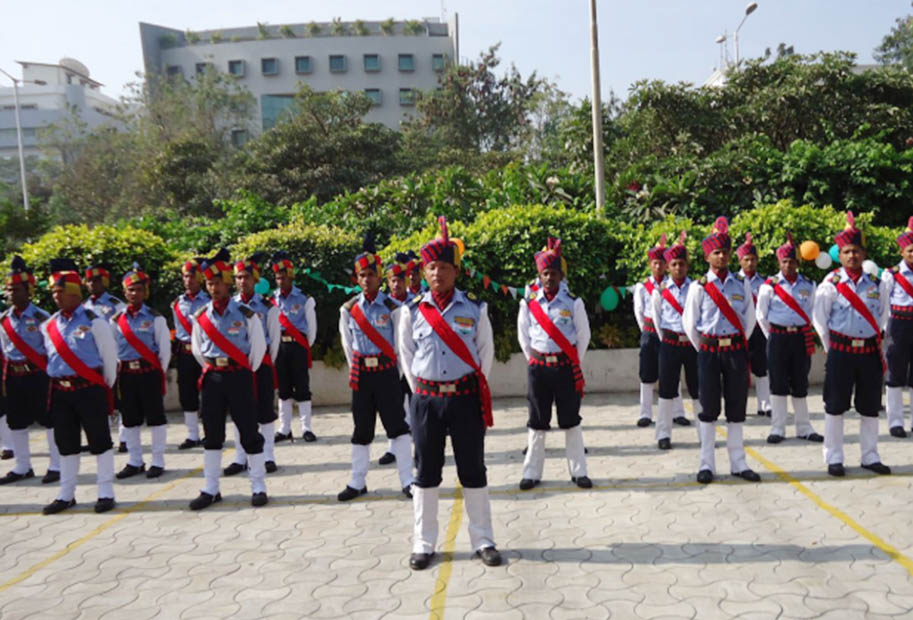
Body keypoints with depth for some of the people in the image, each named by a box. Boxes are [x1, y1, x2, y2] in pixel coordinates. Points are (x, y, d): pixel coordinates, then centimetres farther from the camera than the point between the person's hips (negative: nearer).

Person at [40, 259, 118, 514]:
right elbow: (50, 356, 19)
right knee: (66, 444, 13)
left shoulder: (94, 322, -7)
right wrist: (58, 383, 16)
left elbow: (110, 357, -3)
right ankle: (66, 495, 24)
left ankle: (106, 493, 10)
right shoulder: (48, 325, 8)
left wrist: (105, 388, 3)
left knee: (99, 442, 1)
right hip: (59, 391, 5)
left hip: (89, 389, -5)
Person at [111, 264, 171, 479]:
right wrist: (118, 370, 5)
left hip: (149, 372, -4)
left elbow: (165, 349, -2)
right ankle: (135, 461, 23)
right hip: (126, 374, 4)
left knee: (155, 418, 1)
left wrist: (159, 373, -1)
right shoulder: (117, 320, 7)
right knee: (129, 420, 10)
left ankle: (158, 462, 11)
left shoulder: (155, 318, -2)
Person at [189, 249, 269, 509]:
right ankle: (211, 490, 19)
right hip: (211, 378, 3)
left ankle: (259, 488, 9)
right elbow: (197, 349, 17)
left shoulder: (246, 314, -4)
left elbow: (259, 346, 1)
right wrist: (212, 371, 14)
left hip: (240, 377, -3)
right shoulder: (200, 317, 5)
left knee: (250, 433, 0)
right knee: (212, 436, 9)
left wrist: (245, 373, 6)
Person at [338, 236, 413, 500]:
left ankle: (407, 481, 6)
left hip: (387, 372, -3)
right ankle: (357, 483, 20)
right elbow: (347, 343, 12)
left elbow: (400, 342, 0)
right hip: (361, 375, 3)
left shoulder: (392, 307, -5)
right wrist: (357, 370, 12)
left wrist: (392, 371, 3)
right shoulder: (348, 308, 3)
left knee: (397, 425, -1)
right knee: (361, 428, 10)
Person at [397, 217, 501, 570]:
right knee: (426, 474, 9)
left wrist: (473, 389, 5)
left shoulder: (474, 310, -1)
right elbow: (406, 355, 9)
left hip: (466, 398, -1)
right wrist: (423, 393, 7)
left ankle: (483, 541, 21)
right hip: (426, 400, 1)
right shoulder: (413, 312, 1)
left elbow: (486, 352, 7)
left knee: (473, 471, 7)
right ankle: (424, 544, 21)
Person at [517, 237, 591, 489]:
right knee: (537, 422, 7)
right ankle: (532, 473, 17)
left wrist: (573, 364, 3)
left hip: (566, 368, -1)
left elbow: (584, 335, 4)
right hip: (537, 368, 1)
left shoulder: (573, 303, -1)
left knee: (571, 421, 6)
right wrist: (533, 360, 6)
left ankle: (578, 471, 18)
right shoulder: (528, 303, 2)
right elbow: (523, 335, 10)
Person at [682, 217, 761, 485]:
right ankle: (707, 465, 11)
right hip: (709, 350, -2)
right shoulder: (699, 287, -3)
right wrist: (703, 349, 7)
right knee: (709, 409, 3)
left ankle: (738, 463, 18)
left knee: (736, 408, 8)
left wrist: (739, 344, 10)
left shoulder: (742, 284, 4)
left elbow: (750, 318, 12)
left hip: (736, 350, 2)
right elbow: (689, 322, 2)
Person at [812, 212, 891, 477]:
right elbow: (819, 318, -2)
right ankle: (834, 459, 13)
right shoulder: (831, 284, -6)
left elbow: (882, 314, 17)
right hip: (841, 352, -3)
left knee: (870, 406, 12)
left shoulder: (877, 284, 4)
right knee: (835, 406, 3)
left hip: (870, 352, 3)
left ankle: (870, 457, 26)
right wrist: (832, 346, 1)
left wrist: (874, 338, 14)